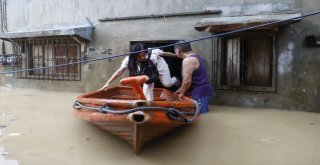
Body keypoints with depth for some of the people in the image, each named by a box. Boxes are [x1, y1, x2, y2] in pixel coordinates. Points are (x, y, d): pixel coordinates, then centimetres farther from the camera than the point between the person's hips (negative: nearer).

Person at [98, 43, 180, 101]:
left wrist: (176, 55, -3)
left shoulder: (152, 52, -38)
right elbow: (120, 71, -45)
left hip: (160, 66, -1)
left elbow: (164, 53, -20)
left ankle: (175, 80, 41)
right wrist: (108, 83, -54)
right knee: (147, 86, -12)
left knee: (167, 84, 4)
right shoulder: (129, 60, -36)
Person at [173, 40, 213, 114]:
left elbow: (187, 81, -20)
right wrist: (181, 90, 24)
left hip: (199, 94, -10)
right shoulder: (197, 57, 18)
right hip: (203, 91, 10)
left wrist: (182, 93, -4)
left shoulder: (188, 60, -15)